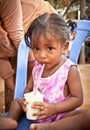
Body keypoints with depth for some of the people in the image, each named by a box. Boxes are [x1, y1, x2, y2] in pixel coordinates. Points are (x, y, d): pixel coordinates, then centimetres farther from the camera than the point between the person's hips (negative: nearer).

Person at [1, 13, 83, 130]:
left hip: (60, 113, -6)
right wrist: (26, 100, -10)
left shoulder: (70, 69, -15)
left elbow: (78, 99, -15)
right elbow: (28, 89, 14)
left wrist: (54, 108, -26)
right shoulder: (37, 67, 2)